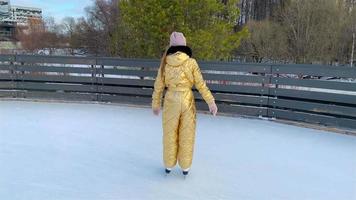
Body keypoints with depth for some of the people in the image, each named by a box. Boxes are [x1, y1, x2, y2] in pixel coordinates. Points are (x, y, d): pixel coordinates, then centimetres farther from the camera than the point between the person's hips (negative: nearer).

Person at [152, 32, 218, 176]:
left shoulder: (165, 63, -5)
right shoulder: (191, 62, -9)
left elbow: (158, 86, 1)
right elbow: (200, 84, -9)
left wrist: (155, 104, 13)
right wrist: (211, 102, -3)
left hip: (171, 101, 1)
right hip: (187, 101, -1)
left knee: (170, 134, 15)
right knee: (187, 135, 12)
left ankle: (169, 165, 28)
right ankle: (185, 167, 24)